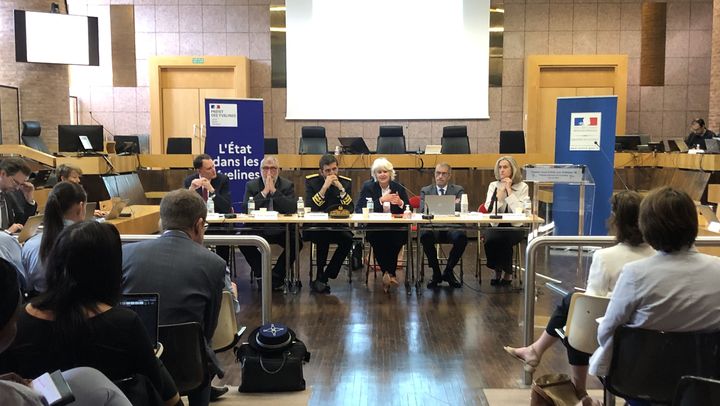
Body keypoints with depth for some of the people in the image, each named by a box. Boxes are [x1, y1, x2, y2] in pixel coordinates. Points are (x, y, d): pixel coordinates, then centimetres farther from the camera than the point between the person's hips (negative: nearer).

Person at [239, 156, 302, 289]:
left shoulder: (288, 185, 3)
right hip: (258, 230, 1)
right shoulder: (251, 185, 5)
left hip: (282, 230, 0)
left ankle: (277, 275, -5)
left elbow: (293, 208, -14)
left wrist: (274, 191, -16)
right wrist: (264, 192, -15)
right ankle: (261, 274, -4)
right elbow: (246, 208, -11)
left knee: (297, 242, -26)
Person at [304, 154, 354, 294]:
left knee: (348, 239, -28)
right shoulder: (311, 181, -1)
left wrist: (341, 188, -15)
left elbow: (350, 209, -4)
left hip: (337, 226, 3)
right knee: (323, 237, -35)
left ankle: (322, 279, -16)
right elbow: (310, 208, -14)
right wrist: (325, 187, -20)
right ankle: (320, 277, -17)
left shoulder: (346, 182, 5)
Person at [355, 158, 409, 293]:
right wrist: (381, 200, -16)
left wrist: (401, 203, -14)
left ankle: (388, 273, -13)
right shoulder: (368, 187, 5)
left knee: (398, 238, -32)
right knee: (377, 239, -34)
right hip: (375, 228, -1)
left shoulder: (398, 188, 10)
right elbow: (359, 209, -9)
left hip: (396, 227, 1)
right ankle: (390, 274, -18)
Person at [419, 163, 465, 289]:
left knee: (461, 237, -34)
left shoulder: (458, 190, 15)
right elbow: (423, 210, -1)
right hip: (432, 227, 0)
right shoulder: (425, 191, 15)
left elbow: (460, 209, -3)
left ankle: (448, 272, -9)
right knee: (425, 236, -35)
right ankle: (436, 273, -12)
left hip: (452, 227, 0)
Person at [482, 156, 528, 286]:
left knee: (504, 240, -32)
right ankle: (497, 271, -7)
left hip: (515, 228, -2)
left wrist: (509, 190, -11)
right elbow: (489, 210, -3)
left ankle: (507, 273, -7)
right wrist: (500, 192, -8)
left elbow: (520, 210, -12)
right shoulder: (493, 185, 9)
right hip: (496, 226, 2)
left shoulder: (522, 187, 2)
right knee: (490, 238, -31)